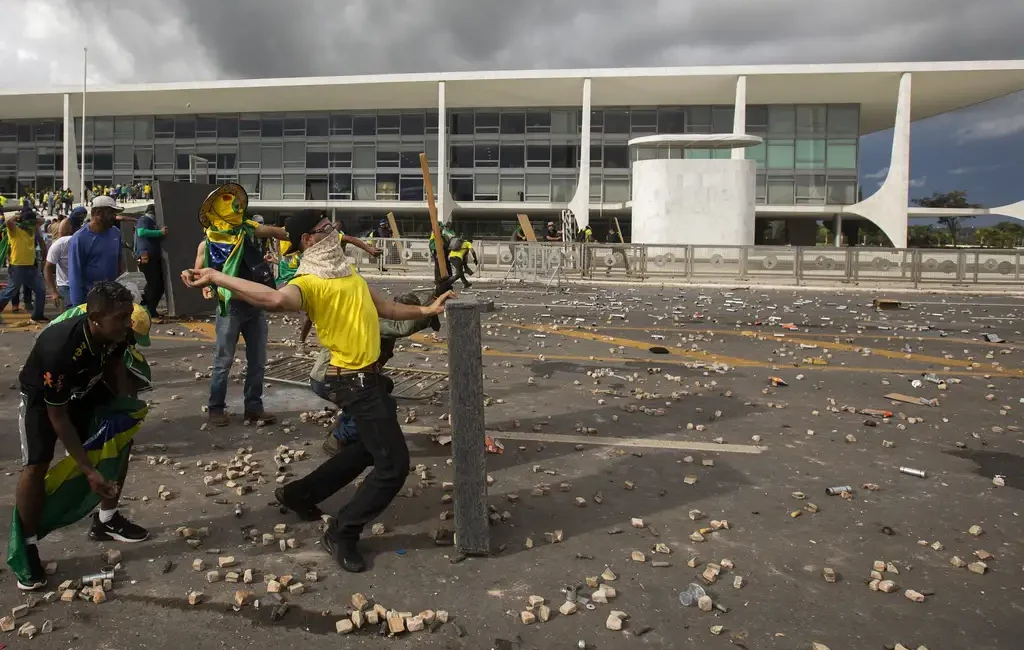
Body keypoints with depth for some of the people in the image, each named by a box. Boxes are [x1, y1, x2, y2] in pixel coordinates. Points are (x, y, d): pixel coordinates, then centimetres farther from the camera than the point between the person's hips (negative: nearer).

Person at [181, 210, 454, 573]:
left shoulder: (345, 271, 11)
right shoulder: (308, 283, -18)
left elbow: (384, 307, 19)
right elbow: (275, 299, -42)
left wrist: (425, 311, 12)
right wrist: (215, 277, -49)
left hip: (369, 376, 9)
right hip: (356, 382, -9)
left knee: (369, 448, 26)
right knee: (394, 463, -8)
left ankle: (299, 494, 39)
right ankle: (342, 533, 7)